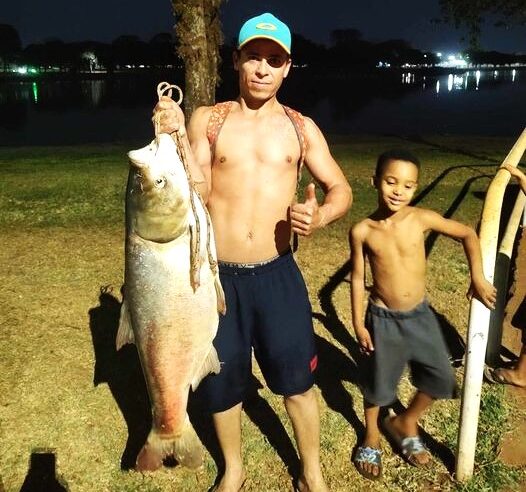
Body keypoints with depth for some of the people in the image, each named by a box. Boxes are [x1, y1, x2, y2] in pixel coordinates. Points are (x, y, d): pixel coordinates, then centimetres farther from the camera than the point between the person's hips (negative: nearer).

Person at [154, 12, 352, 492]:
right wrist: (177, 136, -20)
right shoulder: (206, 120, 0)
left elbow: (341, 189, 4)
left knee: (298, 378, 9)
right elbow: (198, 194, -8)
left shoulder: (301, 127, 4)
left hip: (277, 274, 1)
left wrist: (321, 215, -18)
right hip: (217, 275, 0)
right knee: (221, 382, 15)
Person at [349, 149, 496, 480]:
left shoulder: (422, 219, -12)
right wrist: (358, 323, -3)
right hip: (383, 319, -2)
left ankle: (406, 423, 36)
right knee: (377, 382, 12)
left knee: (442, 379, 9)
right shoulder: (362, 231, -14)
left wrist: (478, 277, -2)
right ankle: (372, 436, 40)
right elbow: (358, 278, -4)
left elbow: (468, 234, 1)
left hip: (420, 315, 2)